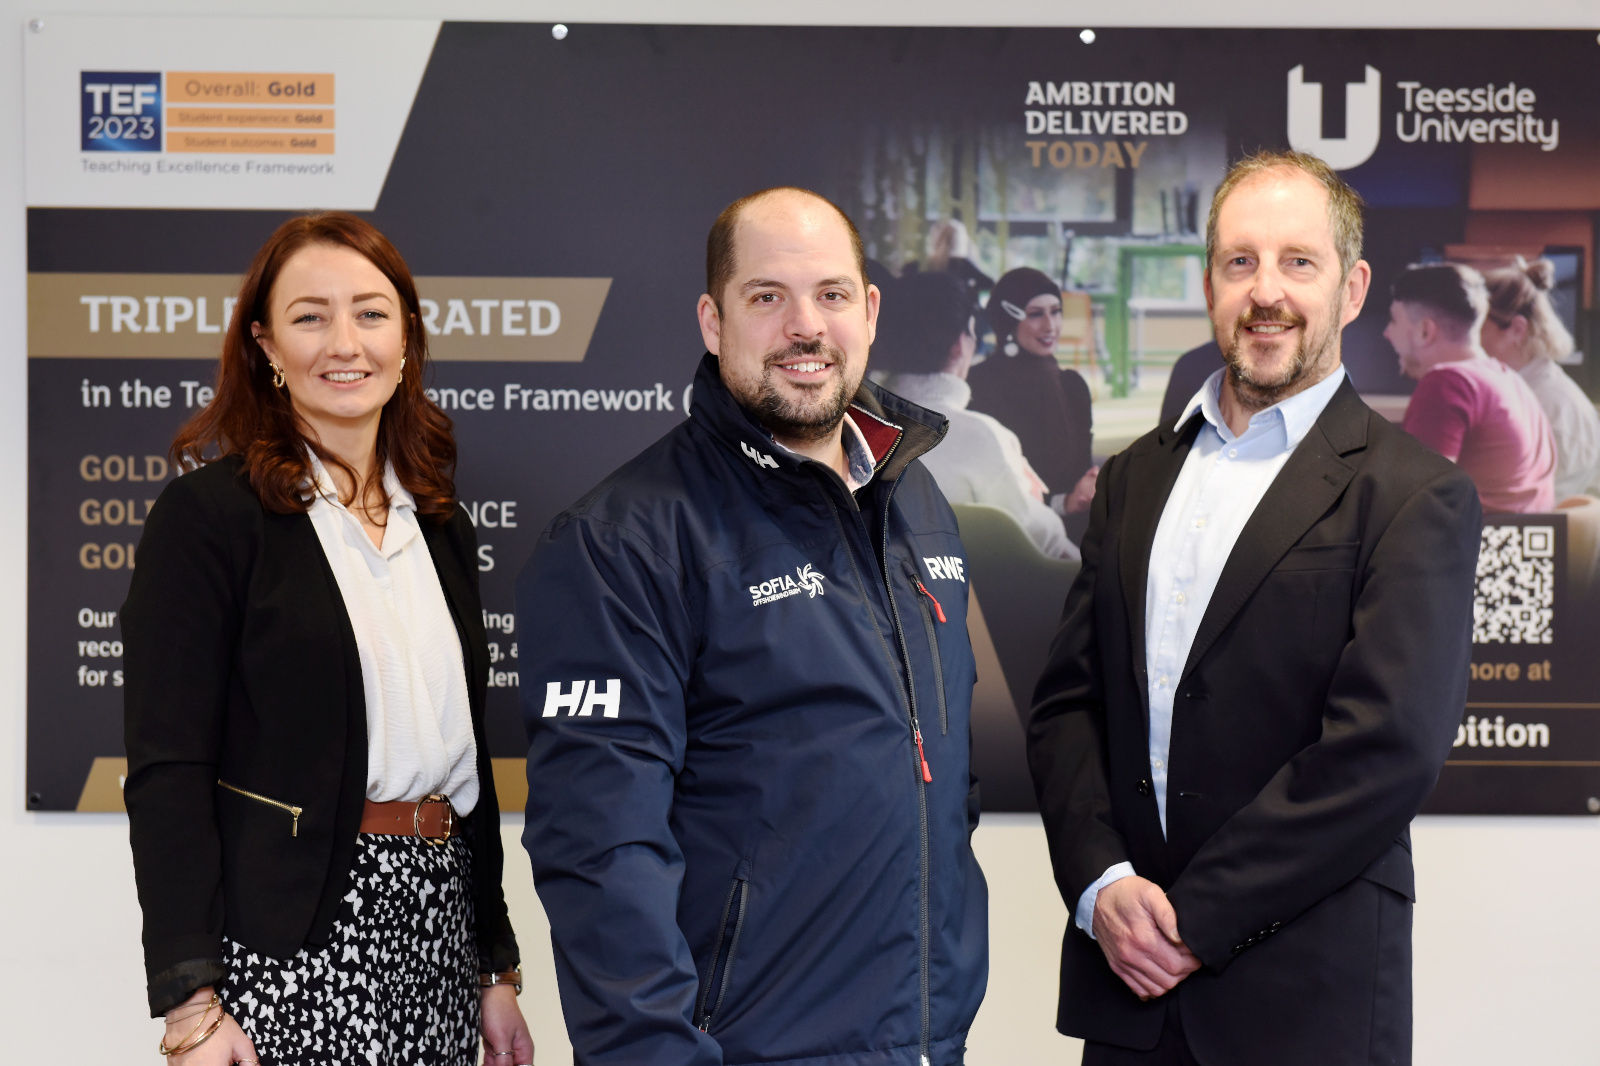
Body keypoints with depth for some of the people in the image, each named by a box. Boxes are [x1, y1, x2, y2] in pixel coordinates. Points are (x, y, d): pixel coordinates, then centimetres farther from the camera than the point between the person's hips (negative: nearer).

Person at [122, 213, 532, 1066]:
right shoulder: (207, 514, -6)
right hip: (291, 953, -5)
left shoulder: (440, 526, 13)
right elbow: (167, 768, -11)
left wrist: (496, 966, 15)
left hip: (438, 929, 6)